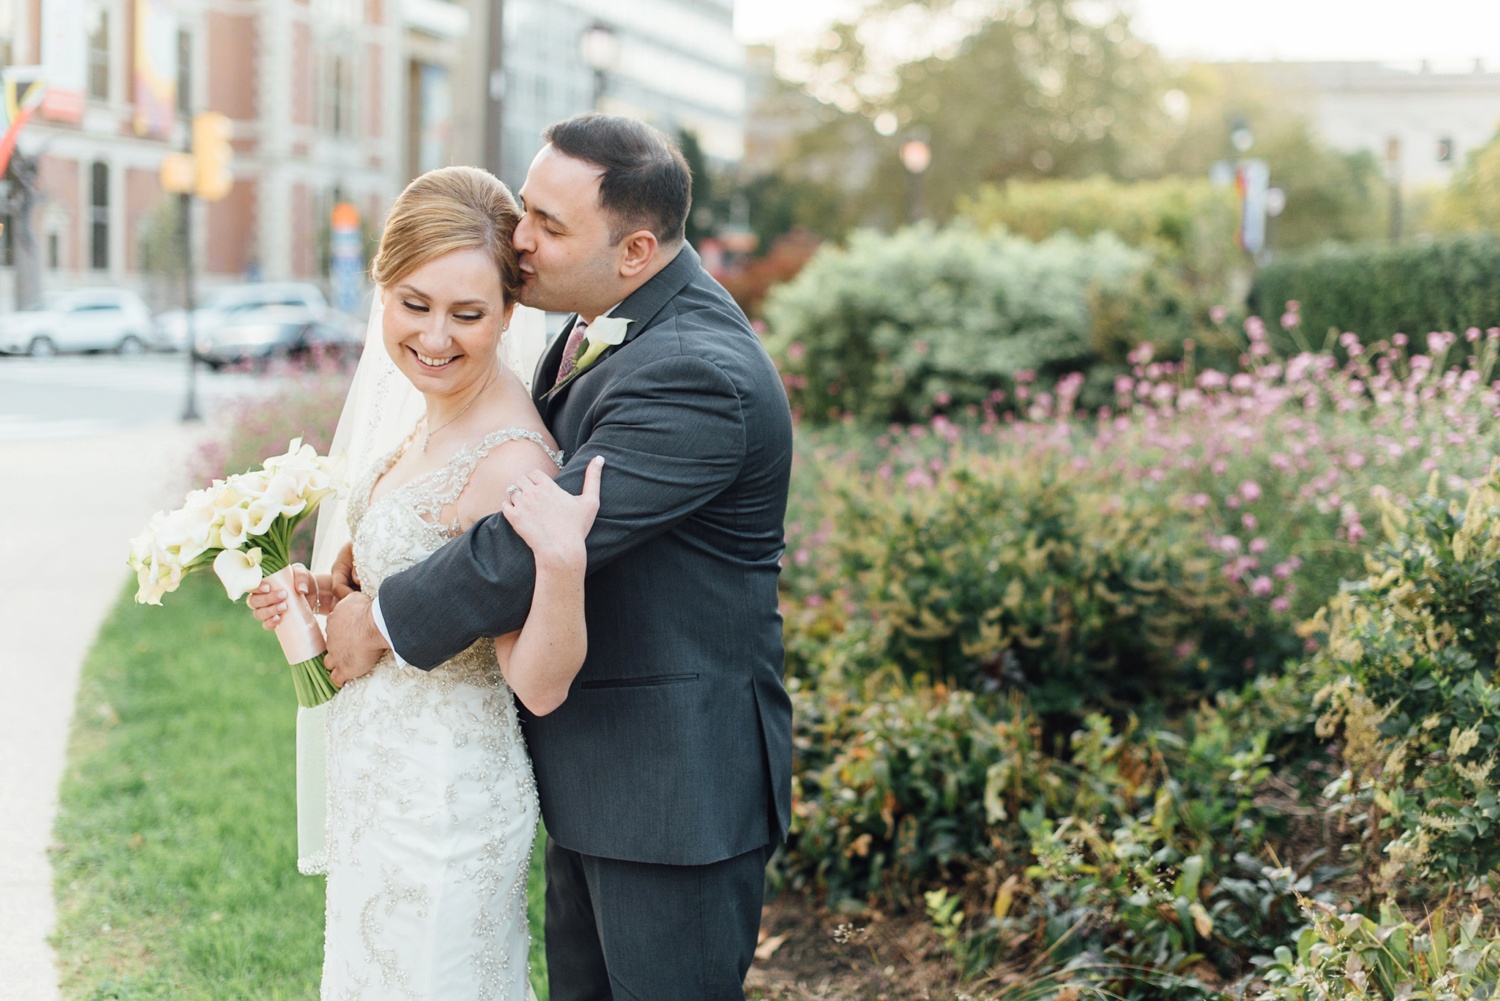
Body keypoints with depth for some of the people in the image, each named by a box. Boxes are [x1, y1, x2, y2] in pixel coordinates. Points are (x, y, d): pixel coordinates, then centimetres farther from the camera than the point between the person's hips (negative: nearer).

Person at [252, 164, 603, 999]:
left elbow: (541, 685, -25)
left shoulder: (509, 461, -27)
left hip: (438, 807, -9)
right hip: (387, 782, 9)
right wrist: (328, 595, 0)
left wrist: (564, 560, -41)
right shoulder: (442, 414, 1)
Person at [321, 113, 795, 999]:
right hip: (590, 767, 10)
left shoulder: (696, 377, -27)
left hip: (674, 787, -10)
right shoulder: (610, 321, 4)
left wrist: (382, 621, -13)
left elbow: (540, 541, -27)